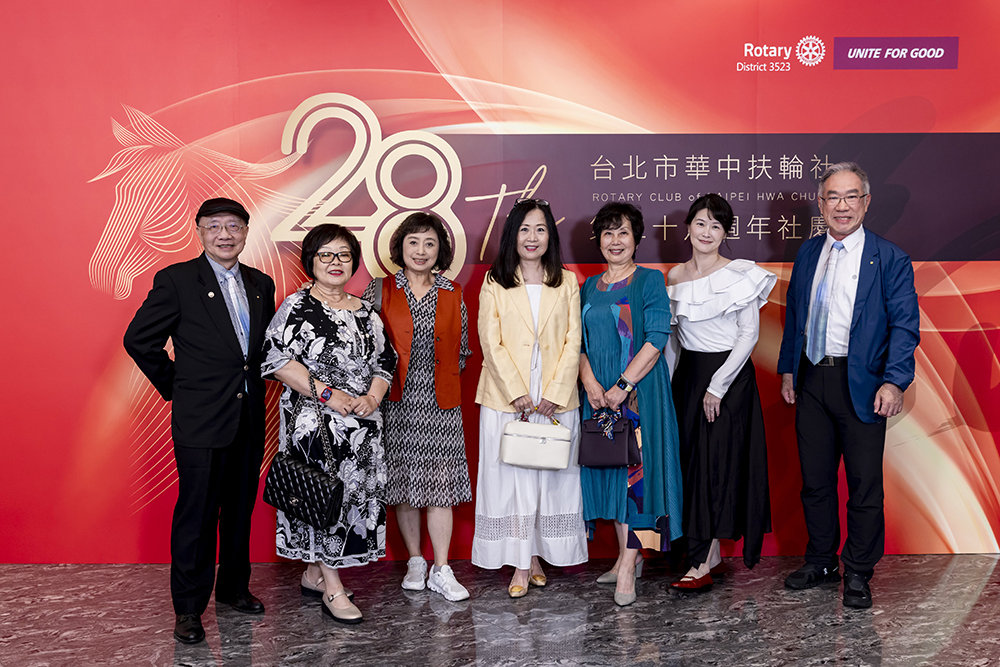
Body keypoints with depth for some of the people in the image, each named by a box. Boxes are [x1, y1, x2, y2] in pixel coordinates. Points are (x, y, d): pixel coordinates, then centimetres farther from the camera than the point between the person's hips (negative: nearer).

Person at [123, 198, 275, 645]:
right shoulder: (176, 280, -6)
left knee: (241, 510, 15)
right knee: (197, 515, 1)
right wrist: (173, 385, -1)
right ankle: (189, 609, 14)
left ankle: (234, 588, 32)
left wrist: (255, 382, 12)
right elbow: (139, 339, -4)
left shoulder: (261, 284, 10)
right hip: (201, 421, -5)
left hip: (250, 419, 5)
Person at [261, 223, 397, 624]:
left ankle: (314, 573, 25)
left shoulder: (366, 314, 12)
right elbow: (277, 359, -13)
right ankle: (332, 589, 6)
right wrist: (327, 394, -17)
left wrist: (372, 398, -7)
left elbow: (384, 363, 13)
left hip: (361, 423, 6)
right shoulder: (296, 306, -4)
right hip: (314, 421, -6)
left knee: (357, 492, 8)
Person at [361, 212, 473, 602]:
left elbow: (462, 349, 15)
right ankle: (415, 562, 22)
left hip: (440, 403, 0)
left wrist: (442, 378, 8)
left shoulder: (453, 294, 8)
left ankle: (441, 571, 6)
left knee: (440, 483, -1)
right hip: (395, 402, 0)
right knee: (403, 483, 7)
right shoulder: (380, 291, 3)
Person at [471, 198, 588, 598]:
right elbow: (491, 343, -2)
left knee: (551, 476, 6)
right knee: (512, 477, 0)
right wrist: (517, 393, -11)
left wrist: (555, 394, -8)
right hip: (506, 399, -1)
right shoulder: (494, 283, 5)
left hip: (557, 399, 1)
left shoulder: (567, 282, 8)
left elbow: (573, 341, 2)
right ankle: (521, 565, 8)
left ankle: (538, 556, 19)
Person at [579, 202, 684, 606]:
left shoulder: (649, 281, -3)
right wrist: (590, 382, -9)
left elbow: (656, 339, -12)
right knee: (609, 466, 9)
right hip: (599, 391, 6)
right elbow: (579, 341, 9)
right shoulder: (589, 287, 13)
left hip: (639, 390, -5)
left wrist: (622, 386, -17)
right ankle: (627, 556, 21)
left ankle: (628, 566, -3)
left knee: (636, 466, -7)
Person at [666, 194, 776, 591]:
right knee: (690, 459, 7)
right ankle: (710, 552, 19)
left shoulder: (740, 275, -9)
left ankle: (702, 563, 1)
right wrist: (673, 377, 8)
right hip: (687, 375, 6)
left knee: (718, 462, -4)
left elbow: (749, 334, -11)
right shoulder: (675, 276, 7)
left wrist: (718, 385, -15)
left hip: (729, 375, -5)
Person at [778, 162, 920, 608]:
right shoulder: (807, 253, 10)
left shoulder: (889, 259, -5)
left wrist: (895, 381, -20)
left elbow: (904, 325, -9)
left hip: (861, 384, -4)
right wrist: (788, 369, 12)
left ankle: (858, 574, 21)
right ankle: (820, 562, 30)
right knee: (814, 480, 13)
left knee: (865, 485, 4)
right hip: (810, 380, 4)